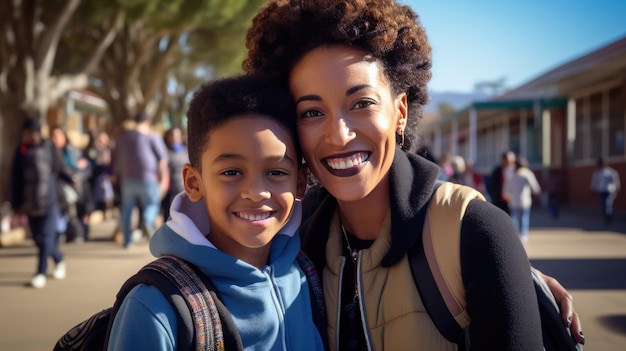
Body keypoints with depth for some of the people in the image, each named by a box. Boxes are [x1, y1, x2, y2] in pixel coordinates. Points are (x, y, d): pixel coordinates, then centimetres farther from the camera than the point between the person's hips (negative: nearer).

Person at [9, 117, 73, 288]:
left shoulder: (50, 149, 0)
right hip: (30, 203, 3)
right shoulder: (21, 151, 2)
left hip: (49, 202, -2)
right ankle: (59, 259, 32)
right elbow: (16, 179, 4)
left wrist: (70, 179, -6)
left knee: (46, 238, -6)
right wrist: (16, 203, 1)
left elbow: (59, 170, 11)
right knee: (38, 238, 9)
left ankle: (41, 273, 1)